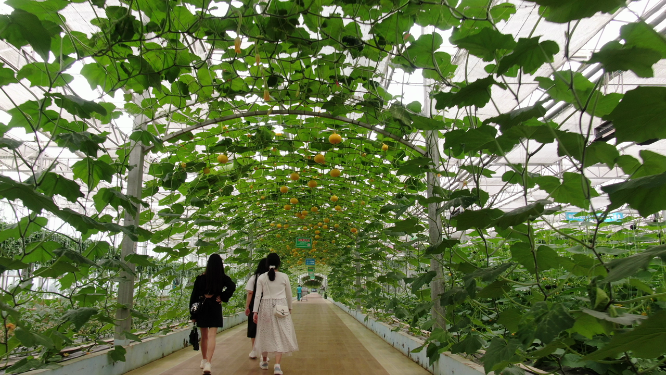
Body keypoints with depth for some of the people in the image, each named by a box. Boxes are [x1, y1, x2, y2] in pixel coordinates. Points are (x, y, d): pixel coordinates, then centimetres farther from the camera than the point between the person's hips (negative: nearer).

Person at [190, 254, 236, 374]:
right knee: (211, 337, -2)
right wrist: (223, 297, -8)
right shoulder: (223, 278, -5)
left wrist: (192, 314, 3)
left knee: (204, 336, 17)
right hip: (215, 309, -1)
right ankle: (208, 363, -14)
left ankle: (204, 360, 31)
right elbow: (232, 287, -21)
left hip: (202, 309, 1)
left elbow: (194, 296, -3)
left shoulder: (200, 278, -5)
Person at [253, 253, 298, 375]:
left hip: (266, 306, 2)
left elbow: (258, 295, -3)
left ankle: (264, 361, 31)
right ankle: (277, 365, -8)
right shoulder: (284, 277, -2)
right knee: (280, 335, 2)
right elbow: (289, 294, 6)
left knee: (265, 333, 16)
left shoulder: (262, 278, -1)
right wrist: (289, 307, 20)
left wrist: (255, 311, 0)